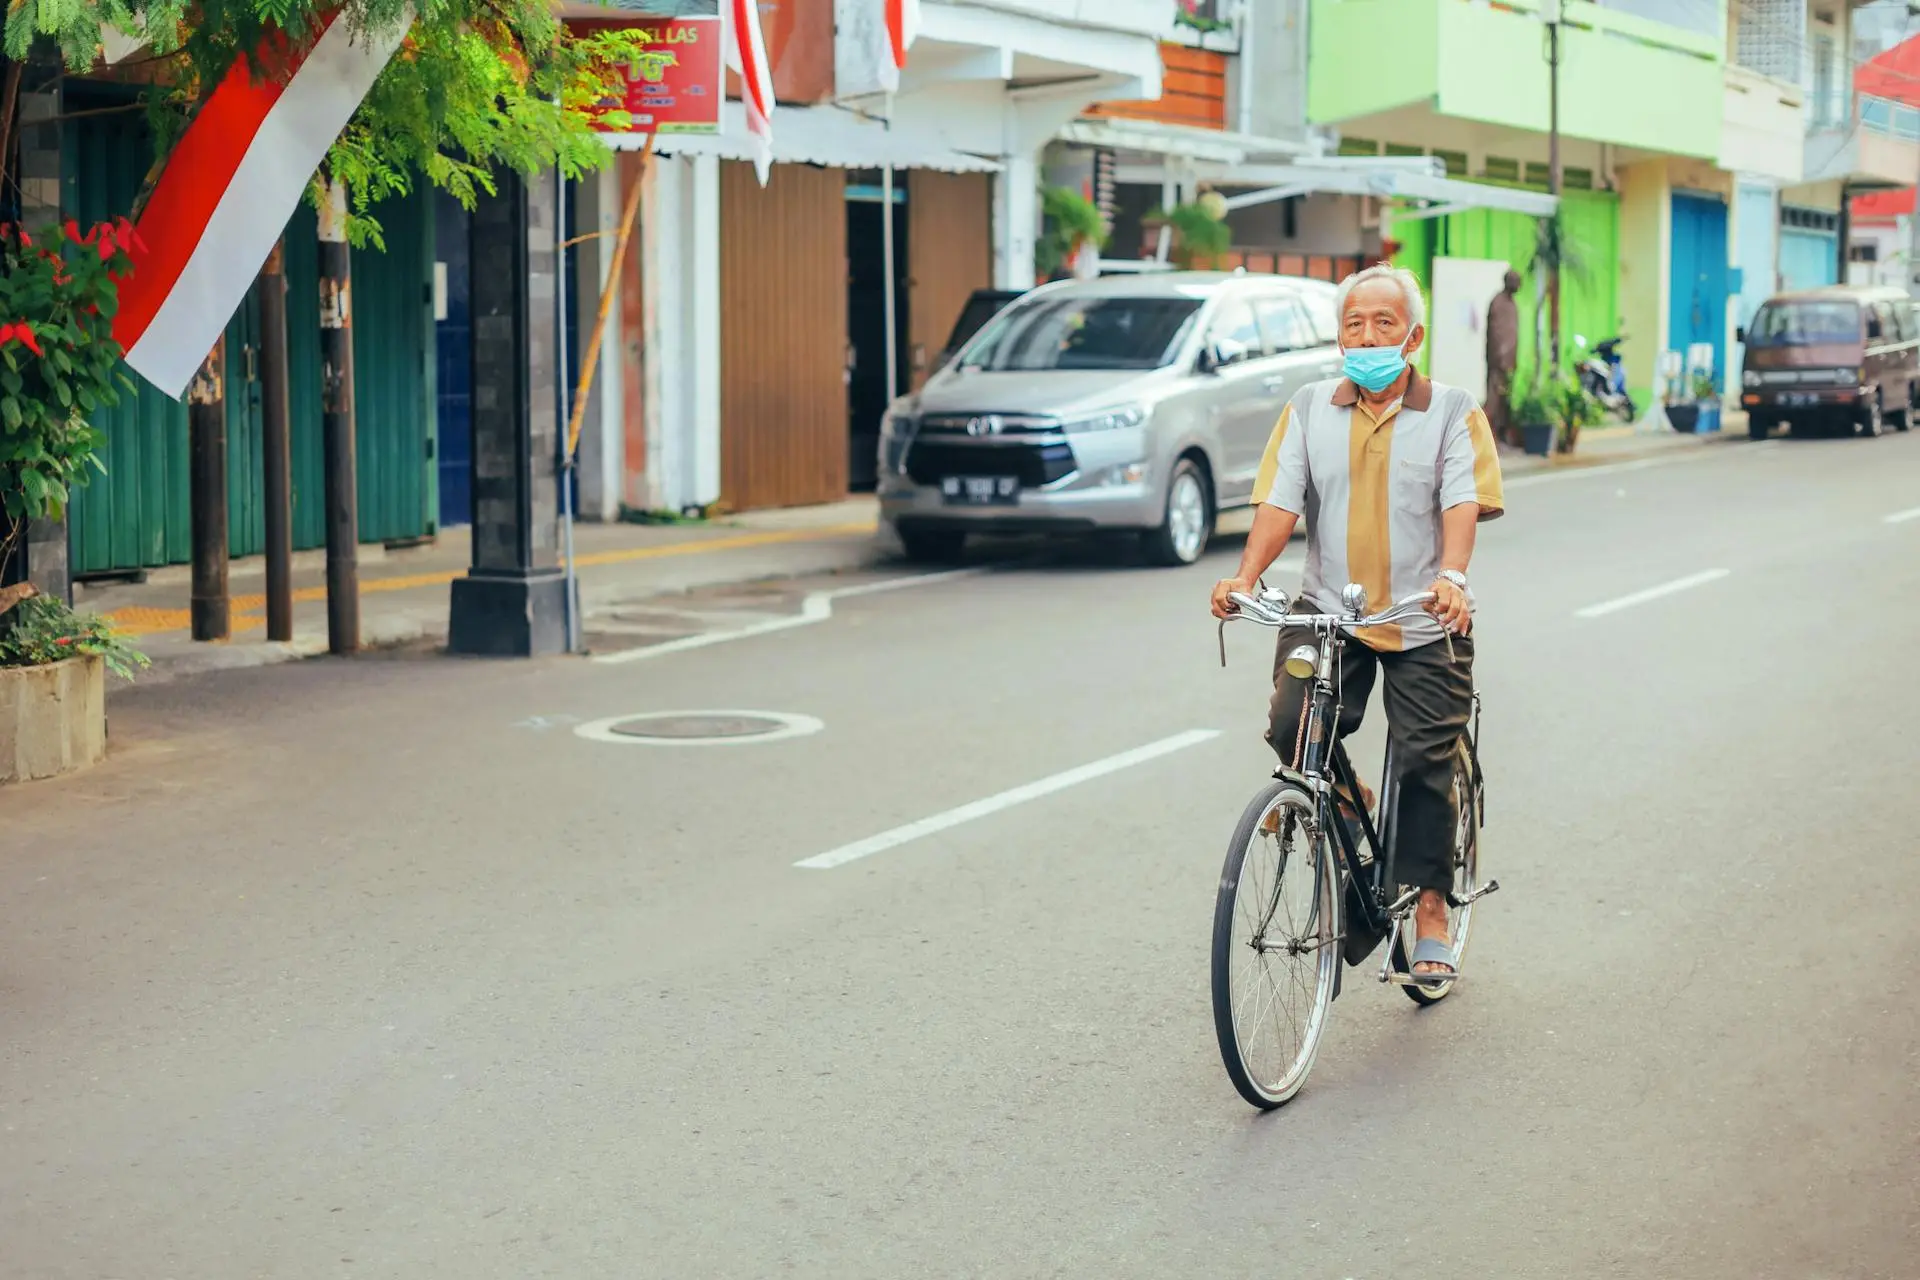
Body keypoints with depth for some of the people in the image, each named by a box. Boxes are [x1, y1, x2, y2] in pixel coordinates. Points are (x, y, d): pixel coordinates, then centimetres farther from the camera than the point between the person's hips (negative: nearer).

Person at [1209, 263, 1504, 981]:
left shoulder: (1452, 412, 2)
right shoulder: (1309, 410, 8)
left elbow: (1463, 502, -13)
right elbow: (1280, 502, -2)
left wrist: (1450, 577, -32)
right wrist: (1245, 578, -19)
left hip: (1425, 625, -1)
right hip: (1327, 611, 2)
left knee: (1425, 765, -1)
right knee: (1291, 726, -20)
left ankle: (1430, 911, 15)